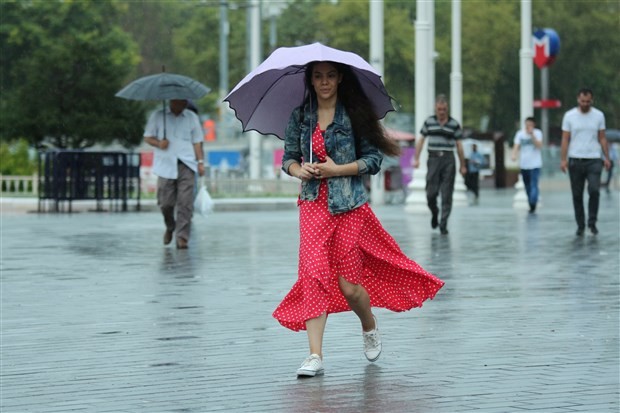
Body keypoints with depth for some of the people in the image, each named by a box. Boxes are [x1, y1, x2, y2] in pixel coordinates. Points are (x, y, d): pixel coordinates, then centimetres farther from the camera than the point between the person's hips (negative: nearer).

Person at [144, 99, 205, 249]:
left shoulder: (192, 117, 12)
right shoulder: (158, 116, 8)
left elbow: (197, 142, 13)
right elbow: (147, 137, 10)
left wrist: (200, 161, 3)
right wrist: (158, 143, -11)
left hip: (186, 166, 0)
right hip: (166, 165, 0)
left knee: (185, 202, -10)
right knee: (165, 202, -1)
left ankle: (182, 237, -8)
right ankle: (170, 228, 28)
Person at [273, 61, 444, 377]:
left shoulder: (354, 114, -1)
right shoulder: (300, 117, 8)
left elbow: (374, 158, -2)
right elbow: (288, 158, 13)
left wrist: (337, 169, -13)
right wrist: (299, 170, -9)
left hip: (349, 207, -2)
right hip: (313, 206, 2)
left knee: (348, 282, -1)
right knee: (313, 275, -11)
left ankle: (370, 328, 32)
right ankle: (315, 356, -12)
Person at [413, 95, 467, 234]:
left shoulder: (454, 124, 4)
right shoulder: (429, 122, 7)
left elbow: (459, 145, 6)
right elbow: (420, 140, 10)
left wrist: (462, 165, 5)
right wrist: (416, 159, 1)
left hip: (448, 160, -1)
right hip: (433, 159, 1)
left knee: (447, 194, -3)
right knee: (431, 192, -3)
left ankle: (443, 224, 2)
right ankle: (434, 214, 26)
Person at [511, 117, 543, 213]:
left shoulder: (537, 133, -1)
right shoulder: (520, 134, 5)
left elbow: (539, 145, -14)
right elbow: (516, 146, -3)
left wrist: (532, 135, -23)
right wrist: (514, 155, -22)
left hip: (535, 165, -3)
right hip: (523, 164, 4)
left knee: (534, 185, -16)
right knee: (527, 186, 10)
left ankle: (532, 204, -24)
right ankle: (531, 205, 21)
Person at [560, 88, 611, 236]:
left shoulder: (599, 116, 4)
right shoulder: (569, 116, 1)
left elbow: (602, 138, 8)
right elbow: (565, 139, 1)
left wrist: (607, 157, 1)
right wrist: (563, 159, -7)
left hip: (594, 161, 0)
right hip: (575, 161, 0)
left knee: (594, 190, -16)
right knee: (577, 195, 4)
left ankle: (592, 222, -2)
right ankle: (580, 225, 15)